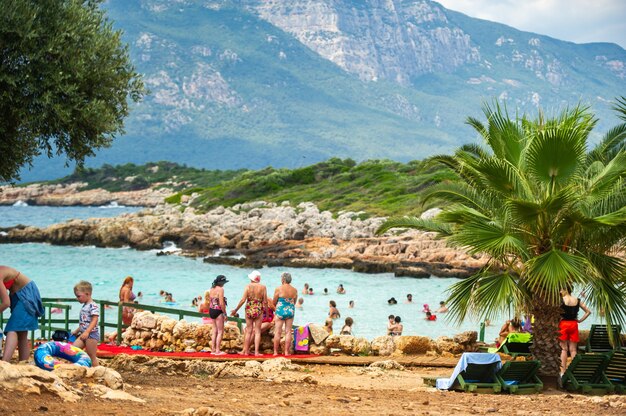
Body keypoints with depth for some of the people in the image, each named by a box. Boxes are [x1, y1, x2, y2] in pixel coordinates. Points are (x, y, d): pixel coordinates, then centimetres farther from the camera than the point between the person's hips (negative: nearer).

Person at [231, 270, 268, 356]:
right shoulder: (263, 287, -4)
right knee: (257, 331, 5)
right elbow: (265, 302, -3)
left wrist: (235, 310, 0)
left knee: (248, 330, 10)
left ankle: (246, 351, 13)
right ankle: (256, 351, 1)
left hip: (249, 310, 1)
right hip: (259, 310, -1)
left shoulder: (248, 286, -5)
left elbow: (243, 300, -9)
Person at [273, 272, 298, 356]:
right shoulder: (294, 290, 2)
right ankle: (286, 351, 6)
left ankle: (275, 351, 4)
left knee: (278, 332, 2)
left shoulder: (279, 289, -9)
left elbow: (274, 302, -2)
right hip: (290, 311, 3)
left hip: (280, 311, -3)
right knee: (288, 332, 7)